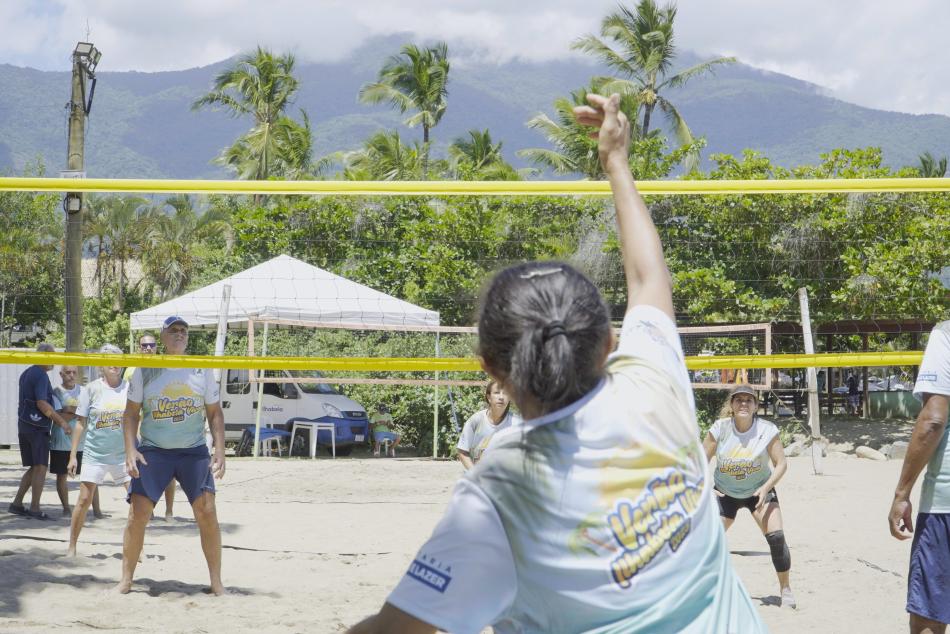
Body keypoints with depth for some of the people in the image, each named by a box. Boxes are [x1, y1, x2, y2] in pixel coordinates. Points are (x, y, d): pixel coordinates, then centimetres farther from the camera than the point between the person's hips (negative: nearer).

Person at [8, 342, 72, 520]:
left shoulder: (26, 373, 16)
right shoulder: (41, 375, -13)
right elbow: (42, 404, -21)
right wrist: (62, 421, -16)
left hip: (24, 424, 9)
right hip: (38, 427, -9)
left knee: (34, 468, 15)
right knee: (40, 467, -4)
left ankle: (16, 504, 13)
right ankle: (35, 508, -5)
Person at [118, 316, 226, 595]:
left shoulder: (202, 371, 5)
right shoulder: (145, 371, 2)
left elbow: (215, 413, 8)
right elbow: (131, 413, 4)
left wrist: (220, 450, -3)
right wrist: (131, 449, -9)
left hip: (194, 451, 1)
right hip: (153, 451, -1)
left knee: (207, 513, -8)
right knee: (138, 514, -7)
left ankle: (216, 582, 1)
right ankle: (126, 580, 4)